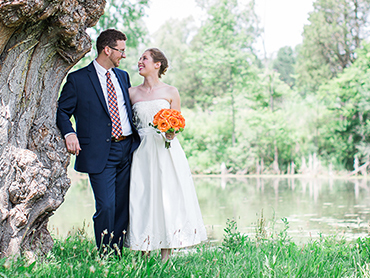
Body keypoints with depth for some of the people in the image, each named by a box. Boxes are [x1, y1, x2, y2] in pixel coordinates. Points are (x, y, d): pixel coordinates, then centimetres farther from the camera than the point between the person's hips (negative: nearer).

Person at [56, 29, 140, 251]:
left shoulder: (123, 76, 16)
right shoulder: (78, 79, -1)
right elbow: (62, 111, 2)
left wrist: (139, 136, 11)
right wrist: (69, 133, -16)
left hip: (128, 149, 6)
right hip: (101, 153, -5)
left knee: (124, 206, 7)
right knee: (106, 206, -10)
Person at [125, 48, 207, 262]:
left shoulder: (171, 92, 4)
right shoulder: (132, 93, 10)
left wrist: (172, 133, -13)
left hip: (166, 151, -1)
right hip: (142, 151, 2)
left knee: (167, 196, -4)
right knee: (142, 197, -2)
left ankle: (166, 257, 1)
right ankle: (144, 257, 5)